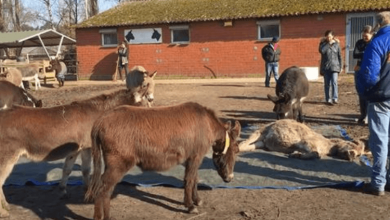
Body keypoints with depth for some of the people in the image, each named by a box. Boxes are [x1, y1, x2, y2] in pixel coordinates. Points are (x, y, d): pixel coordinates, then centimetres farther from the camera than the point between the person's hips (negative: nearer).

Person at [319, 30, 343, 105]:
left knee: (334, 82, -14)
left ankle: (335, 98, -12)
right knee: (327, 84, 4)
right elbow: (321, 51, -17)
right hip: (325, 67, 1)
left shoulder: (336, 44, 5)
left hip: (334, 66, -1)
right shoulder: (323, 43, 4)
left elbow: (339, 56, 8)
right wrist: (328, 43, -14)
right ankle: (328, 99, 11)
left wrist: (340, 66, 6)